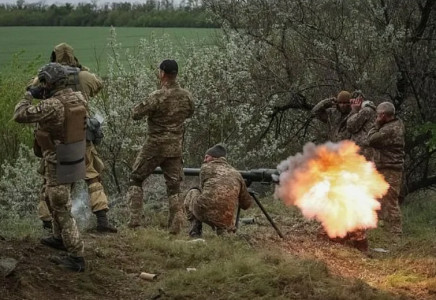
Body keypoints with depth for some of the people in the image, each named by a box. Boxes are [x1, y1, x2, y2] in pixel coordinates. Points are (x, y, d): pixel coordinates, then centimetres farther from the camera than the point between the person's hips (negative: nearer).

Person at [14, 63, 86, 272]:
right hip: (74, 159, 8)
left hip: (58, 164, -8)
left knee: (62, 210, 0)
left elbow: (19, 116, -20)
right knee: (54, 199, 29)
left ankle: (76, 257, 2)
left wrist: (27, 98, 0)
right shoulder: (78, 98, -1)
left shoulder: (51, 106, -26)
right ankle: (59, 238, 44)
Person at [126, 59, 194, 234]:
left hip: (154, 147, -4)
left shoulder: (157, 97, -19)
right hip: (175, 148, 4)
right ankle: (176, 224, 2)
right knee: (174, 187, 10)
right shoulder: (186, 96, 0)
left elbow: (136, 114, -13)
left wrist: (142, 105, 5)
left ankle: (135, 218, 7)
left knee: (135, 179, 13)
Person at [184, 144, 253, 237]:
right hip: (225, 220, 4)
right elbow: (247, 203, 23)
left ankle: (195, 230, 17)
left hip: (203, 212, -4)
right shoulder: (236, 174, 18)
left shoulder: (206, 168, 9)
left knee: (192, 193, 29)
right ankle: (223, 230, 11)